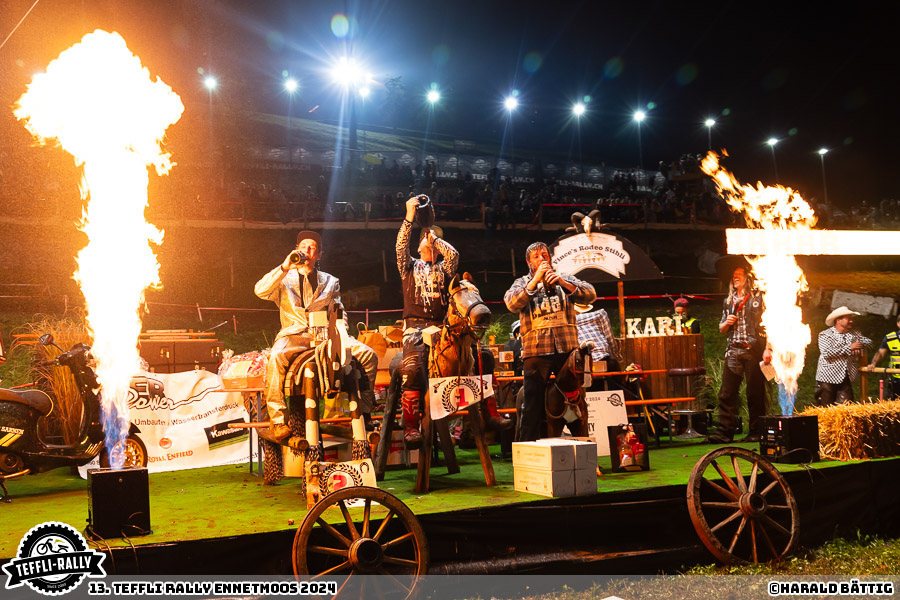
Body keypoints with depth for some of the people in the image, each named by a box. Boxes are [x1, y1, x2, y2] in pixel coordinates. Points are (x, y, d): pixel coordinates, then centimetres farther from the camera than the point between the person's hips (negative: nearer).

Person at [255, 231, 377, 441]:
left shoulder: (330, 282, 23)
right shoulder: (284, 280, 15)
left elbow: (339, 313, 20)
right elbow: (260, 291, -5)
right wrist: (285, 267, -14)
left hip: (326, 335, 2)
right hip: (294, 335, -2)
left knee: (368, 355, -18)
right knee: (276, 357, -37)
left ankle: (363, 411, -7)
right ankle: (278, 420, -30)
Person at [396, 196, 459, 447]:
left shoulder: (443, 269, 24)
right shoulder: (410, 266, 22)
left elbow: (454, 254, 4)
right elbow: (400, 247, 4)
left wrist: (434, 237, 13)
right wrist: (409, 218, -3)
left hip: (440, 326, 2)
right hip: (415, 325, -2)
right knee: (413, 370, -23)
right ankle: (411, 427, -25)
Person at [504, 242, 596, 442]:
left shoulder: (564, 279, 15)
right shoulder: (522, 283, 12)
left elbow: (590, 295, 0)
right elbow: (512, 304, -9)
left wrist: (563, 283, -15)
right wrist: (536, 280, -13)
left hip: (567, 348, 2)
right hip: (536, 350, -2)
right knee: (532, 405, -2)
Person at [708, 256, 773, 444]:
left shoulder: (757, 297, 4)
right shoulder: (728, 301, 19)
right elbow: (722, 329, 25)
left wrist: (767, 348, -12)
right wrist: (726, 323, 2)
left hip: (753, 351, -4)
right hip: (733, 351, 4)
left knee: (755, 393, 0)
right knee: (727, 393, -2)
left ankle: (756, 432, 8)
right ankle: (724, 432, -1)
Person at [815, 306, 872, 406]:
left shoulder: (854, 334, 15)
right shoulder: (825, 335, -4)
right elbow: (827, 353, -18)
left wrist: (859, 346, -7)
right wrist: (849, 348, -16)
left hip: (846, 379, 5)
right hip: (828, 379, -5)